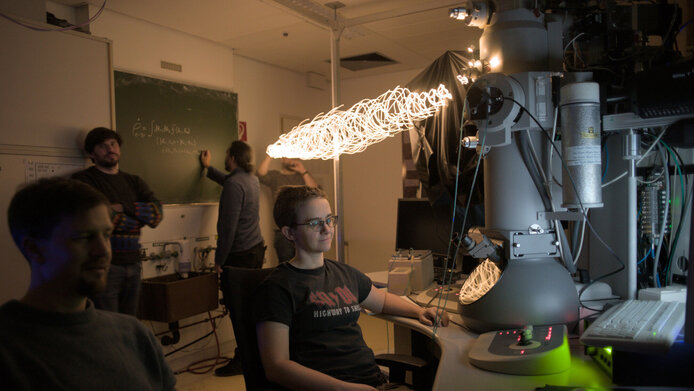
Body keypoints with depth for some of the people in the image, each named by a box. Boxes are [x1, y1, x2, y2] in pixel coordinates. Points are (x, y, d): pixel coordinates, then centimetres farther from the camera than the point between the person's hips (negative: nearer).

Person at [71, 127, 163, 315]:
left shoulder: (134, 181, 16)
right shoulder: (83, 180, -1)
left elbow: (157, 214, 2)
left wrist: (123, 207, -11)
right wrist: (139, 218, -4)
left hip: (133, 264, 6)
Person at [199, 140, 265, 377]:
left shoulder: (234, 185, -17)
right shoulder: (252, 180, 12)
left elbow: (228, 226, -20)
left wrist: (219, 259, -13)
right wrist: (208, 168, 48)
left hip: (240, 254, -9)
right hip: (256, 249, 9)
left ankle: (242, 361, 5)